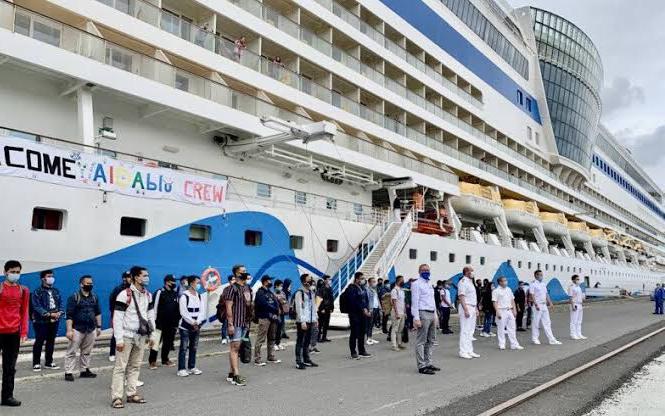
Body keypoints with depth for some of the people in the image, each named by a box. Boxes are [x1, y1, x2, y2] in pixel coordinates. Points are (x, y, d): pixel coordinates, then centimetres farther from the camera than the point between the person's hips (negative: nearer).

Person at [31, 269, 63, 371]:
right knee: (39, 342, 0)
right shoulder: (37, 292, -6)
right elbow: (37, 307, -14)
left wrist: (59, 312, -8)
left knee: (51, 342, 11)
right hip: (41, 321, -5)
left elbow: (61, 304, 13)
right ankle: (36, 363, 11)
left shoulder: (56, 291, 13)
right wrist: (49, 314, -21)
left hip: (54, 321, 6)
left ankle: (49, 362, 21)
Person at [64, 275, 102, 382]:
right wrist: (69, 330, -16)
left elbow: (98, 313, 16)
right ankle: (68, 372, 5)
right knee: (72, 352, -2)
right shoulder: (74, 297, -6)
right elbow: (69, 315, -10)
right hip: (77, 329, -5)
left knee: (86, 352, 12)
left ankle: (84, 370, 21)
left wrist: (99, 326, 13)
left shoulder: (94, 297, 10)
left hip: (91, 329, 5)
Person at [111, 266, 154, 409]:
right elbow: (117, 318, -14)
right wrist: (119, 339, -16)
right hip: (127, 336, -6)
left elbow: (151, 315, 14)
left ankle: (131, 394, 19)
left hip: (141, 336, 6)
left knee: (135, 366, 11)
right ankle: (116, 397, 4)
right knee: (121, 366, -2)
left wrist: (152, 335, 10)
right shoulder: (124, 295, -12)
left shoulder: (148, 295, 8)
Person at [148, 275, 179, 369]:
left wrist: (177, 322, 13)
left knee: (168, 343, 13)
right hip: (160, 323, -6)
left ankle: (165, 359, 25)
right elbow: (155, 307, -10)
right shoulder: (160, 292, -9)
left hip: (171, 324, 6)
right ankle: (152, 361, 6)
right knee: (156, 342, -5)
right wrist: (154, 321, -11)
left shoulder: (175, 293, 9)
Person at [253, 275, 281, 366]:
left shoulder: (270, 293, 19)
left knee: (272, 339, 15)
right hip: (264, 318, -9)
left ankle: (271, 357, 24)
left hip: (273, 318, 9)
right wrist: (275, 309, -10)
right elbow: (265, 304, -19)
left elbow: (276, 303, 13)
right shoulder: (260, 292, -7)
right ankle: (257, 359, -3)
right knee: (260, 340, -7)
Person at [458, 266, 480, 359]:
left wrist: (476, 308, 19)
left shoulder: (470, 282, 18)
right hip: (466, 308, -10)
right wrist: (466, 310, -24)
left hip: (472, 308, 10)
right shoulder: (463, 282, -12)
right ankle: (463, 352, -2)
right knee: (465, 331, -6)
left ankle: (469, 351, 18)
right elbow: (461, 297, -19)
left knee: (470, 331, 12)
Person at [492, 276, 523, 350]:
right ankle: (502, 345, 9)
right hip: (502, 311, -6)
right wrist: (497, 312, -17)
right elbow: (495, 302, -11)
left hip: (509, 310, 6)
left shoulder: (509, 289, 12)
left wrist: (514, 309, 10)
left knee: (512, 327, 7)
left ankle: (514, 344, 12)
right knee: (501, 328, 0)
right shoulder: (496, 291, -7)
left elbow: (512, 300, 17)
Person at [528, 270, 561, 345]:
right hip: (538, 305, -7)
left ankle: (552, 339, 7)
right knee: (536, 322, 1)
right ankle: (535, 338, 12)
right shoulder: (533, 284, -9)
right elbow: (532, 295, -15)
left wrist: (550, 302, 7)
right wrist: (536, 304, -22)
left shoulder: (543, 284, 15)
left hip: (544, 305, 7)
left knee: (547, 323, 6)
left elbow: (546, 294, 18)